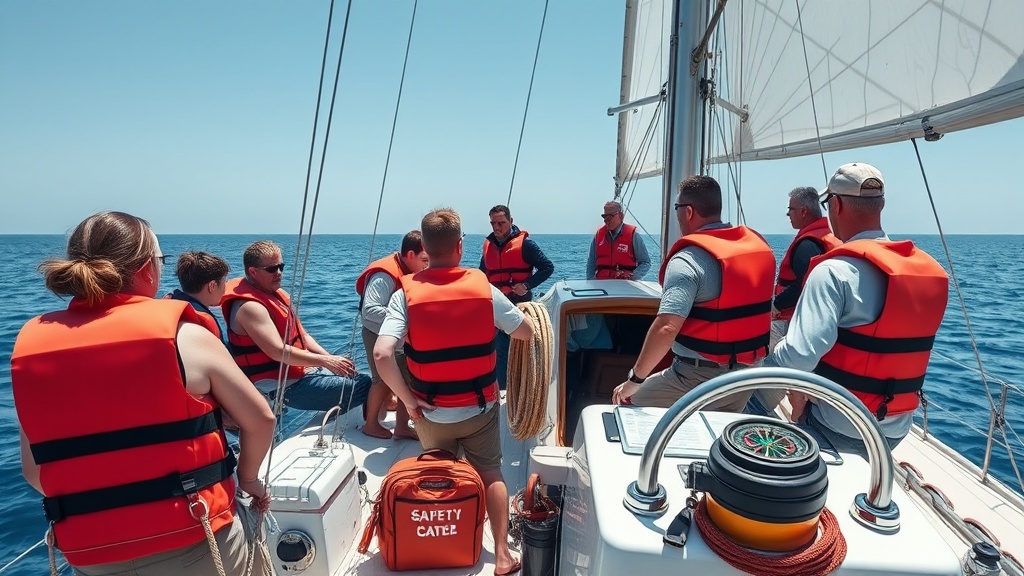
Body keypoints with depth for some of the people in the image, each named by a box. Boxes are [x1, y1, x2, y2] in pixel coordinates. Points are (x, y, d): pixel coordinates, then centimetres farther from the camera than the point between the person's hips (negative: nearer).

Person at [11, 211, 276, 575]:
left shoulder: (31, 345, -1)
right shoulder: (184, 336, -12)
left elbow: (33, 470, 5)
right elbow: (261, 419, -7)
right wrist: (248, 477, 11)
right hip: (196, 546, -3)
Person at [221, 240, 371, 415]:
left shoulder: (277, 294, 13)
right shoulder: (249, 307, -16)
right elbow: (278, 351, -25)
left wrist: (331, 359, 2)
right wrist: (326, 361, -23)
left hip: (304, 370, 9)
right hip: (286, 386, -9)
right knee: (362, 386, -19)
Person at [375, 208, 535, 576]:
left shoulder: (406, 294, -15)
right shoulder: (484, 288, -11)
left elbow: (381, 355, -26)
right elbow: (527, 332, 0)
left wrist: (408, 400, -13)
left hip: (432, 412, 0)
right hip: (480, 407, 0)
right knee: (490, 473, 19)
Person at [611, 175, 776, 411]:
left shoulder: (688, 260, -20)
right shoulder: (758, 244, 4)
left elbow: (667, 328, -29)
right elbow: (759, 308, 14)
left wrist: (635, 379, -20)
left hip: (699, 379, -8)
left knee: (633, 400, 9)